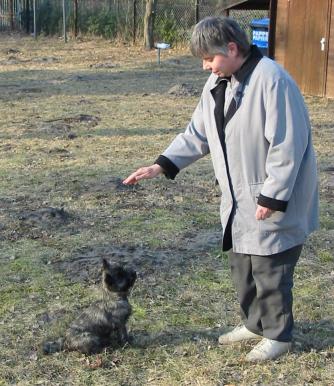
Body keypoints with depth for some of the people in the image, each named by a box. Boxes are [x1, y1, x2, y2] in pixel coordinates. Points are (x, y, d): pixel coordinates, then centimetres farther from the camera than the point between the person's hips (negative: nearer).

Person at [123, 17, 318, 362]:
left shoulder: (271, 80, -23)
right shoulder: (217, 83, 5)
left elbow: (288, 145, -23)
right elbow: (197, 135, 11)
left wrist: (272, 197, -21)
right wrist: (162, 165, -1)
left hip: (273, 200, -8)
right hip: (239, 198, 8)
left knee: (269, 268, 3)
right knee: (241, 263, 17)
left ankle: (278, 335, 22)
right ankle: (255, 323, 36)